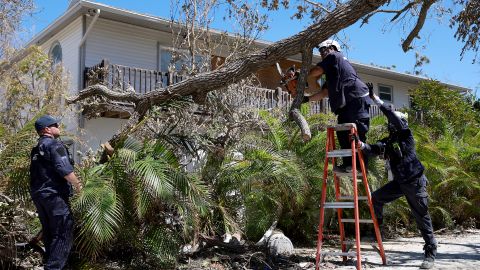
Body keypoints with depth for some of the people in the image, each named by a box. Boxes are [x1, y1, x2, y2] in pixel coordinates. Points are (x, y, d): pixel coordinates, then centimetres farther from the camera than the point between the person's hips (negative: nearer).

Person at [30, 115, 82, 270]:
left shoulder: (36, 149, 17)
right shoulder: (54, 144, -11)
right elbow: (64, 168, -20)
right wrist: (78, 185, -13)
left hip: (38, 194, 9)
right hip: (54, 194, -9)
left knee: (49, 233, 18)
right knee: (63, 234, -6)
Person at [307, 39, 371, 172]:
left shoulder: (334, 56, 3)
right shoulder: (331, 76, 28)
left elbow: (317, 71, -6)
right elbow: (324, 93, 24)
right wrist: (307, 99, 17)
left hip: (358, 99, -11)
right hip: (347, 104, 11)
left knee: (358, 133, -13)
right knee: (342, 133, 6)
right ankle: (348, 163, 6)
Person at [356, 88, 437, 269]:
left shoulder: (406, 135, -5)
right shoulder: (386, 143, 10)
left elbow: (393, 116, -19)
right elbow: (373, 150, -7)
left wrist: (375, 98, -19)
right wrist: (360, 144, -28)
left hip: (415, 181, -6)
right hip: (399, 182, 6)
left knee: (421, 217, -1)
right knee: (376, 198, -1)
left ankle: (431, 253, 9)